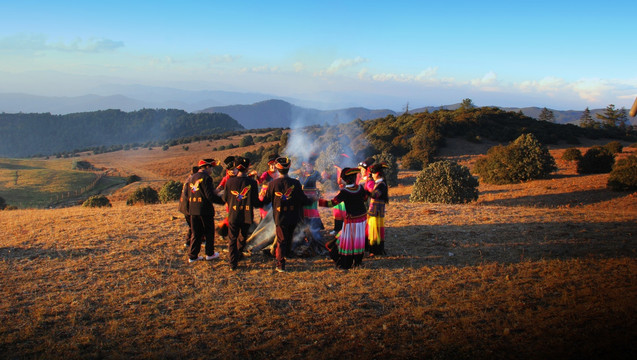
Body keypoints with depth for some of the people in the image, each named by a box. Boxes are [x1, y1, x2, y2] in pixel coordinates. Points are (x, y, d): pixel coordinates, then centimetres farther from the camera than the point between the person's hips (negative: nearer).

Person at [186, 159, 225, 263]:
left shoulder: (192, 178, 12)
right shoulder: (206, 178, -13)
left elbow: (188, 195, 17)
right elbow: (210, 196, -19)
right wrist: (222, 200, -8)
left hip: (193, 210, 7)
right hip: (205, 210, -7)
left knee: (196, 233, 12)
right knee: (209, 232, 9)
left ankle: (192, 255, 13)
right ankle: (209, 253, 16)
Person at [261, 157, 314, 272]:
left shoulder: (273, 183, -11)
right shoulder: (295, 183, -10)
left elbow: (266, 200, 1)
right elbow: (303, 200, -5)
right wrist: (312, 200, 16)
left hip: (280, 217, -1)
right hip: (293, 217, 1)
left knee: (281, 240, 6)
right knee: (289, 237, 23)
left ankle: (281, 265, 3)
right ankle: (286, 254, 41)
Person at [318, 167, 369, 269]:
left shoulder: (344, 192, -20)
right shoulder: (360, 188, -5)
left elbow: (331, 203, -22)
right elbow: (365, 198, 15)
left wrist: (318, 201, -16)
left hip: (351, 219, -5)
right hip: (362, 217, 5)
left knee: (348, 240, 5)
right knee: (359, 239, 15)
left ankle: (345, 264, 12)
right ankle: (358, 260, 27)